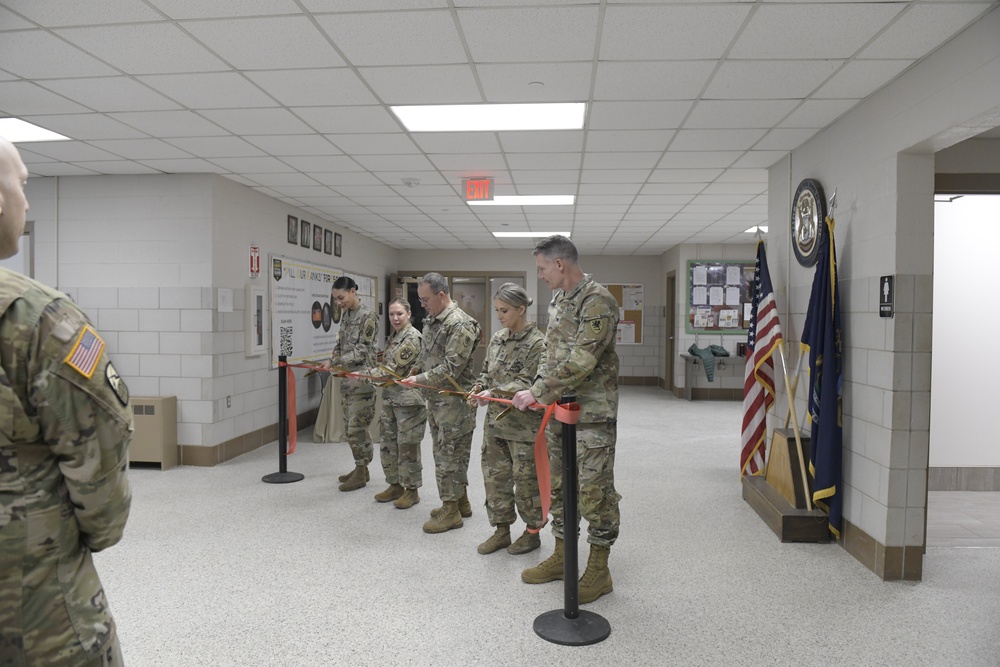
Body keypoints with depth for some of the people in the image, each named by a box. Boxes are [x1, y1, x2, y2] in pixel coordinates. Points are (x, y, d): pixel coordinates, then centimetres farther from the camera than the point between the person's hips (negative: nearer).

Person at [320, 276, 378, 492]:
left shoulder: (367, 316, -13)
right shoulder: (346, 314, 13)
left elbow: (362, 351, -16)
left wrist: (334, 362, -20)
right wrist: (332, 363, -1)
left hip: (361, 380, -9)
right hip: (348, 379, 9)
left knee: (356, 427, -4)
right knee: (350, 426, 13)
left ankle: (361, 473, 8)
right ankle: (360, 468, 25)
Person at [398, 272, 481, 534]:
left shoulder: (460, 324, -17)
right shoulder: (431, 321, 12)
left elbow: (452, 368, -22)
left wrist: (420, 379, -19)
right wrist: (415, 373, 6)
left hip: (454, 401, -9)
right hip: (435, 399, 9)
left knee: (449, 455, -2)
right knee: (445, 452, 16)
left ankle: (451, 511, 10)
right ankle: (461, 501, 30)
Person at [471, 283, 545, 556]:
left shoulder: (537, 342, -13)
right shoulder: (497, 338, 9)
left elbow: (527, 383, -18)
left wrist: (494, 392, -24)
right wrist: (479, 388, -4)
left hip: (524, 424, -7)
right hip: (496, 421, 7)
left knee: (526, 479, 6)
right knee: (494, 476, 12)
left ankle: (532, 532, 25)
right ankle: (501, 531, 27)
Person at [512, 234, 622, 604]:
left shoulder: (597, 300, -16)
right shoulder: (558, 299, 12)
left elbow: (581, 361, -24)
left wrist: (538, 392, -19)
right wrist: (538, 391, 5)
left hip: (592, 414, -9)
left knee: (594, 490, 0)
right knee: (558, 485, 16)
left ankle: (599, 569, 15)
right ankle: (561, 556, 32)